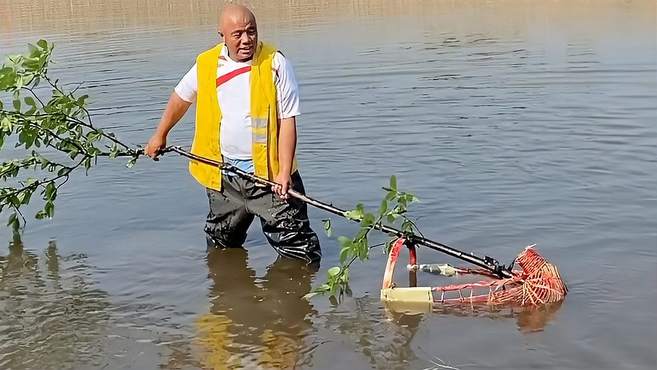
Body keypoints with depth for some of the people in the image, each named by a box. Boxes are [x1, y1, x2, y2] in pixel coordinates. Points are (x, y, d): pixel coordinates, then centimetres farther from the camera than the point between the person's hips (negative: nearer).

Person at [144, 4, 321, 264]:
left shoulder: (275, 64, -11)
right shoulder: (206, 64, 1)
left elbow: (287, 121, -13)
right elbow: (181, 97, 20)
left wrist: (284, 172, -19)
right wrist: (160, 135, 28)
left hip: (269, 172, -4)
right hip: (222, 175, 4)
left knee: (296, 244, -5)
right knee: (220, 244, 21)